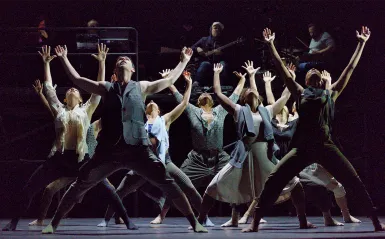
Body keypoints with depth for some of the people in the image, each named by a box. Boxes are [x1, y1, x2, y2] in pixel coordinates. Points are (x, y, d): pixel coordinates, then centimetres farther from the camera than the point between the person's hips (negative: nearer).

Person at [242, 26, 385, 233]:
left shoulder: (331, 93, 16)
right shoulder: (301, 94, 16)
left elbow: (350, 68, 19)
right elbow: (281, 68, 19)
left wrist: (362, 43, 21)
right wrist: (271, 45, 20)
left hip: (325, 146, 0)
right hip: (303, 147, 0)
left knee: (354, 182, -7)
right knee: (273, 180, -10)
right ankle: (255, 222, -4)